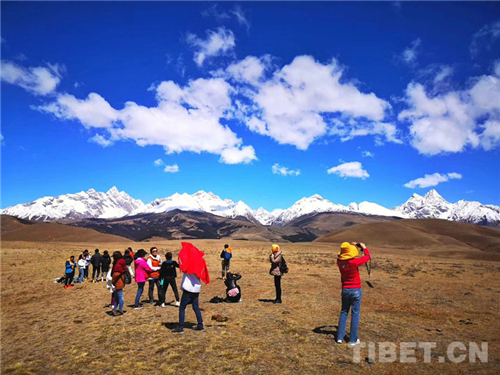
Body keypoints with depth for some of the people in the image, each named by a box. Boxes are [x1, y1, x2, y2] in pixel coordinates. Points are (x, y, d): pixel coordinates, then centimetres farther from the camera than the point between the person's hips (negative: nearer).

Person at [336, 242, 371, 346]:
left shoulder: (339, 261, -10)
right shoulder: (354, 262, -24)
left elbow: (343, 255, 15)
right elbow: (367, 256, -7)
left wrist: (351, 246, 14)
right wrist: (364, 247, 10)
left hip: (345, 290, 4)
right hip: (356, 290, -4)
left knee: (344, 312, 17)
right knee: (355, 314, 7)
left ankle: (340, 337, 20)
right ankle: (353, 340, 15)